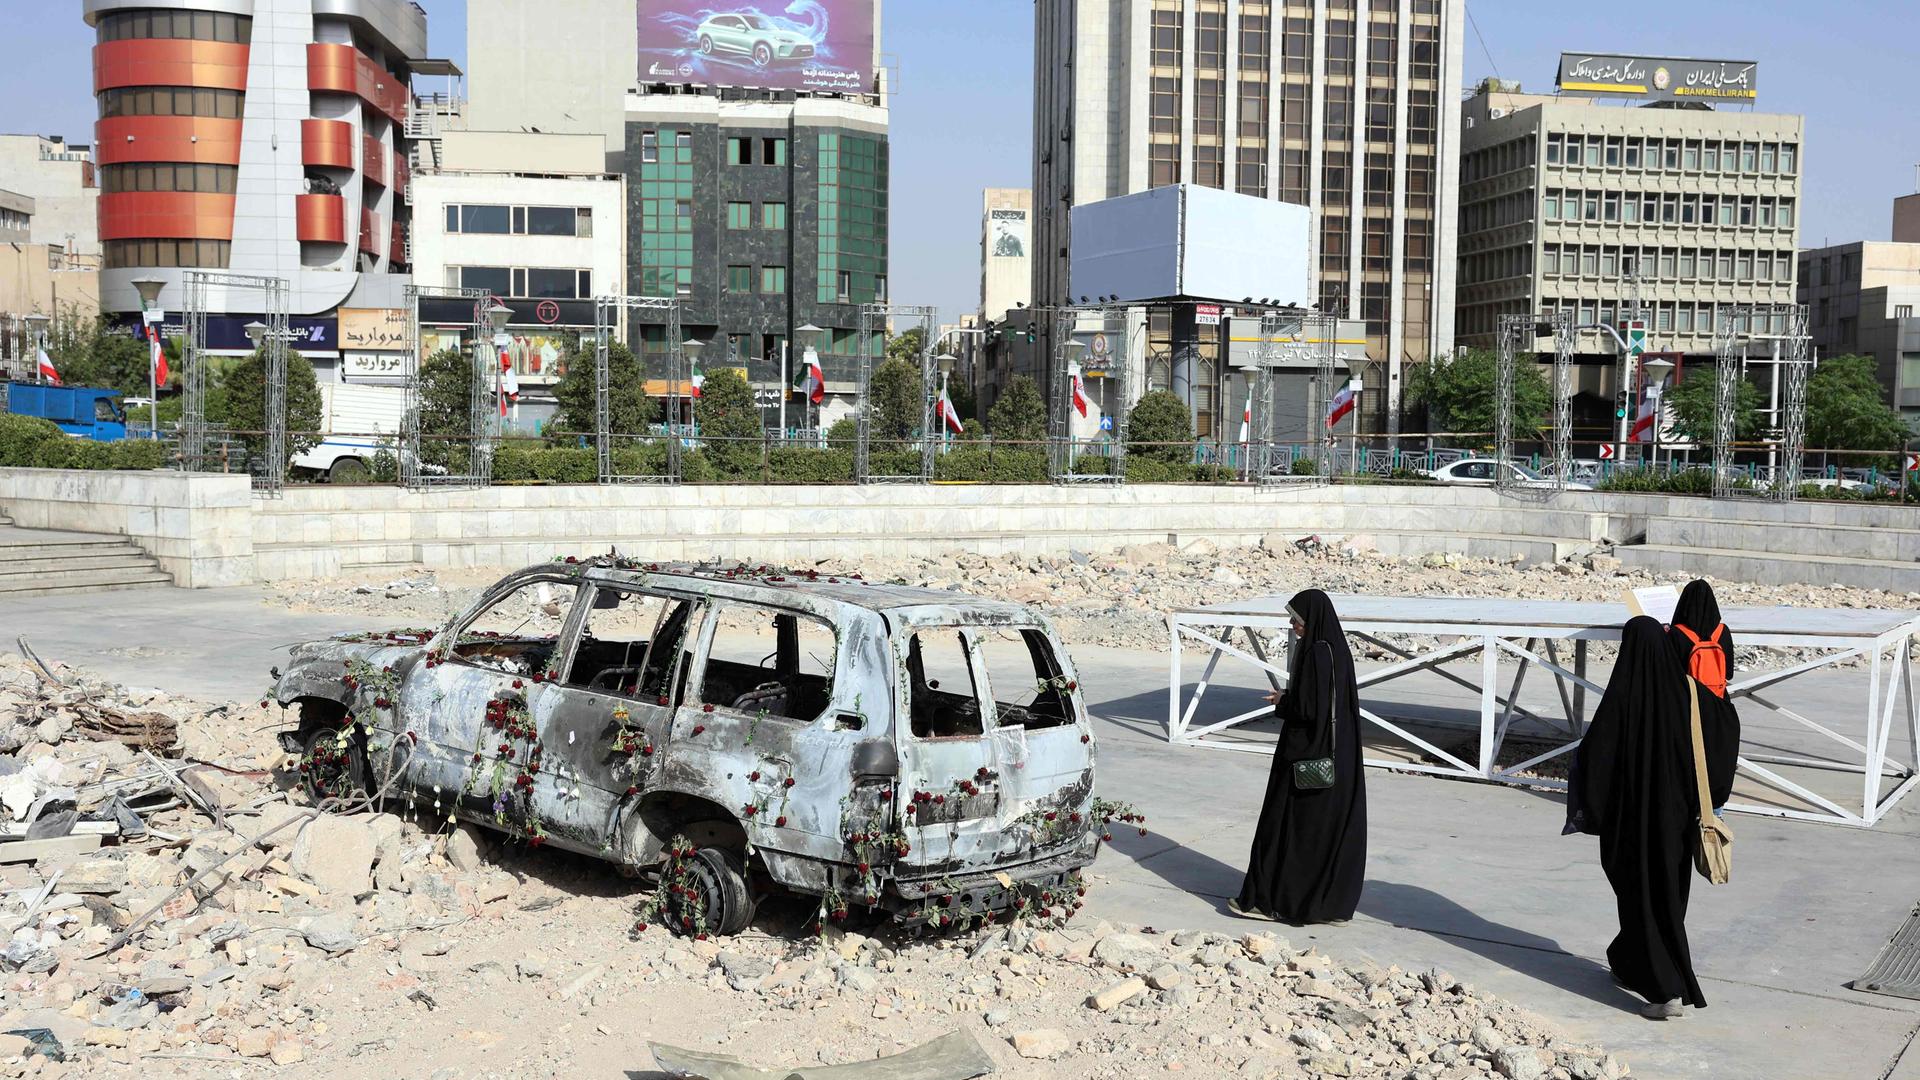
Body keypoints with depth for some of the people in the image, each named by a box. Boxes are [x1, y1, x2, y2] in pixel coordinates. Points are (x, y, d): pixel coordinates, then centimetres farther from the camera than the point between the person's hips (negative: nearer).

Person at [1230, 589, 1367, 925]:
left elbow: (1307, 709, -23)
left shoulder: (1316, 653, -20)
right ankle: (1336, 903, 17)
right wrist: (1288, 698, 9)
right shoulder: (1338, 649, 8)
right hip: (1339, 756, 9)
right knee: (1336, 827, 12)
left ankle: (1268, 899, 10)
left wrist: (1282, 703, -5)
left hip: (1309, 754, -9)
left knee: (1290, 824, 1)